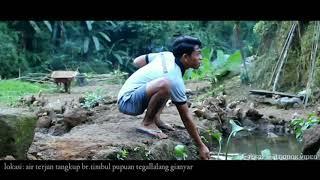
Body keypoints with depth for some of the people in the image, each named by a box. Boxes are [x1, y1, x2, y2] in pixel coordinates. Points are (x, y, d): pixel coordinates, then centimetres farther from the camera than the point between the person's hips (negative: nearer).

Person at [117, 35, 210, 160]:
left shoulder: (166, 56, -1)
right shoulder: (175, 79, -22)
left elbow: (137, 62, 14)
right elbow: (186, 118, -16)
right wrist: (201, 146, -9)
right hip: (127, 102, -9)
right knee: (165, 84, -34)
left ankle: (155, 118, 8)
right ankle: (147, 124, -13)